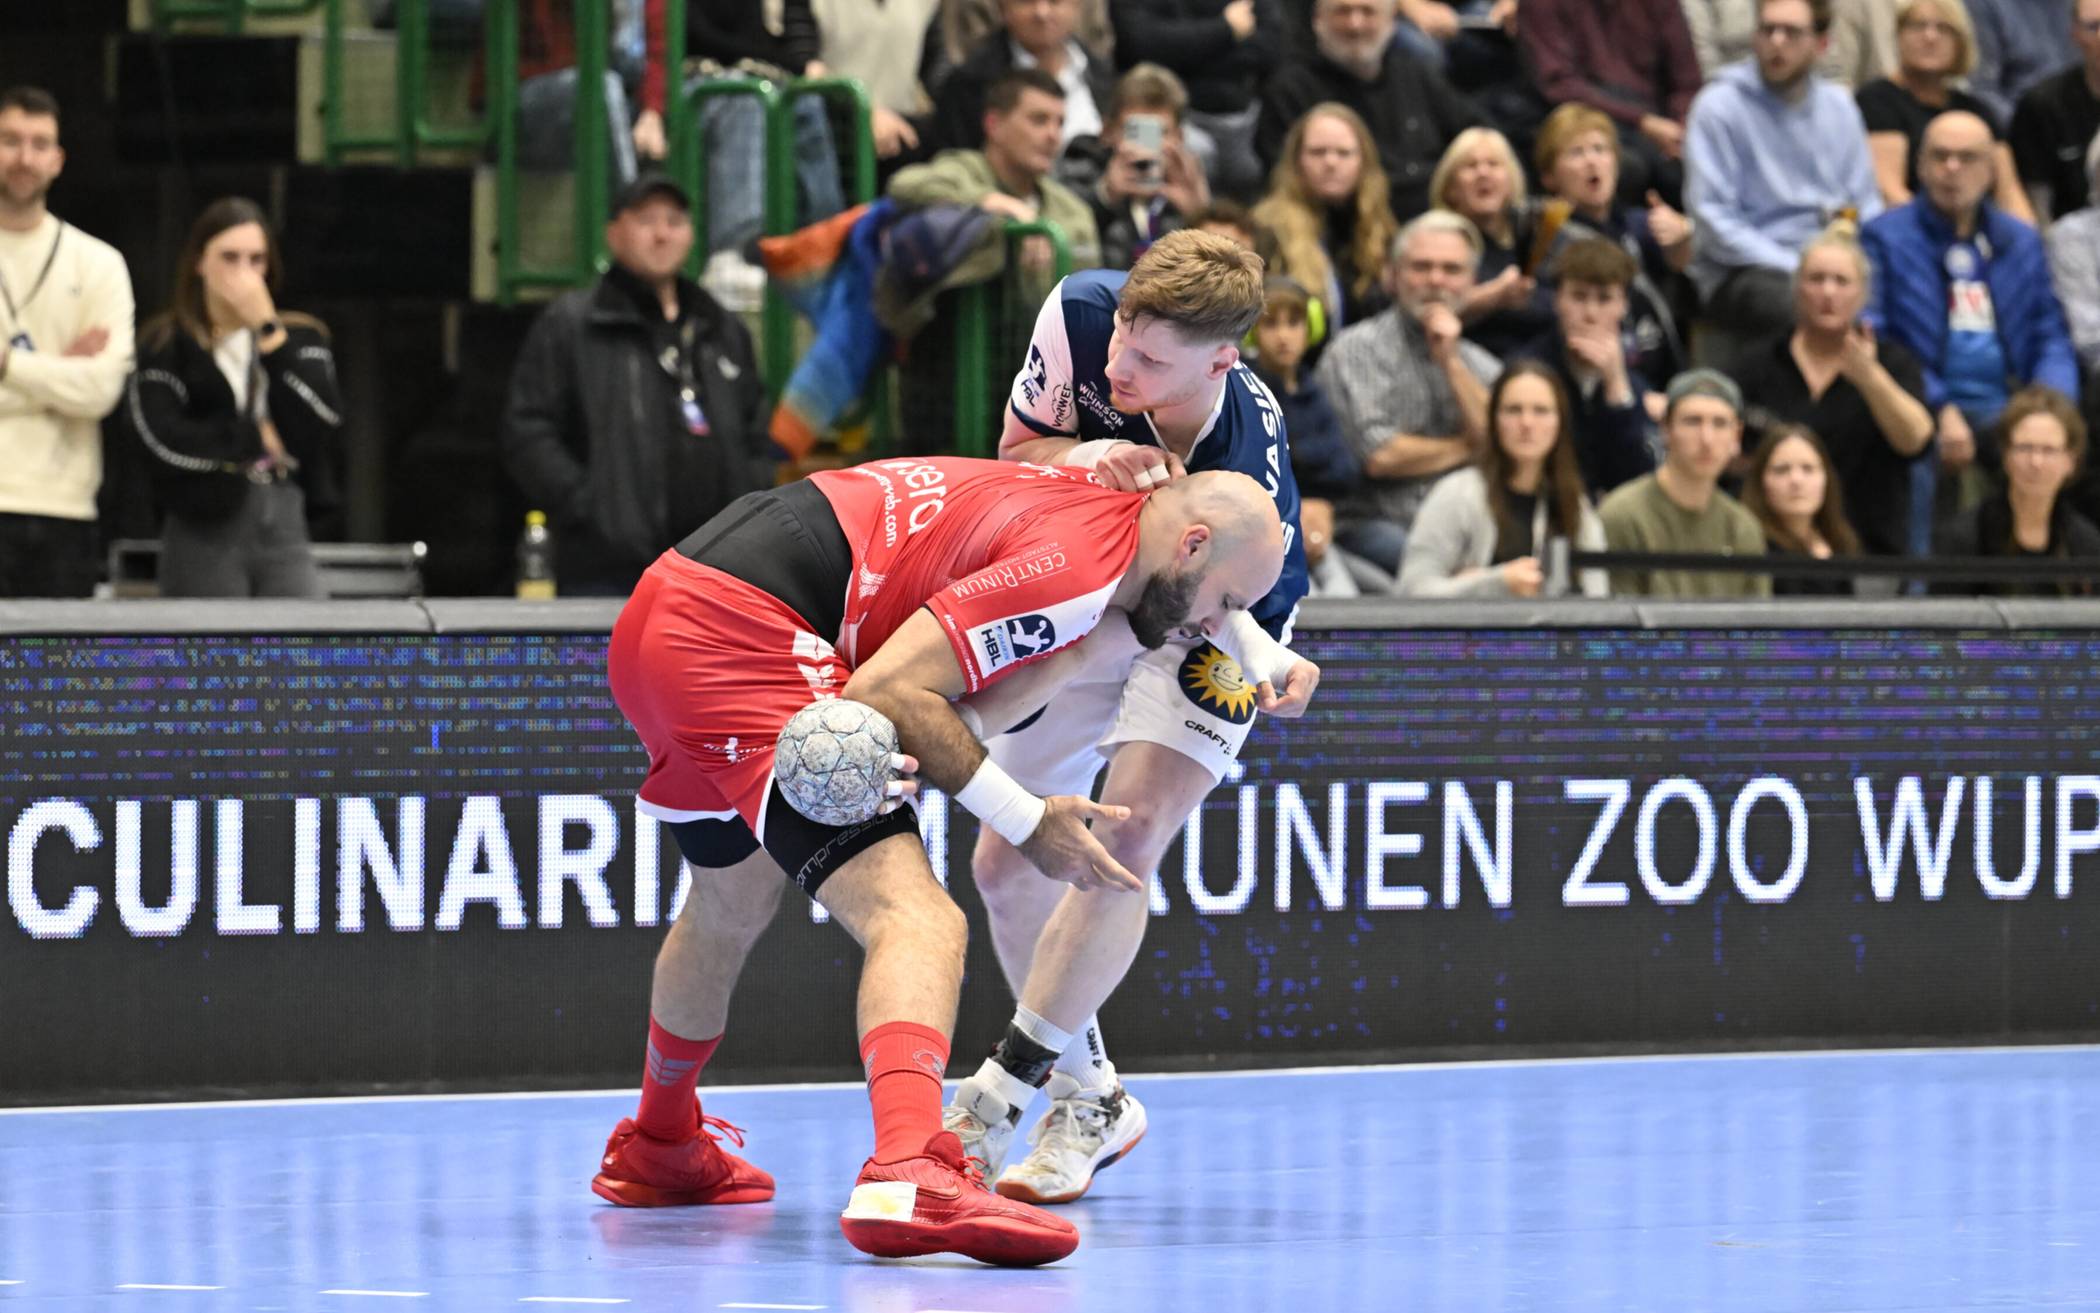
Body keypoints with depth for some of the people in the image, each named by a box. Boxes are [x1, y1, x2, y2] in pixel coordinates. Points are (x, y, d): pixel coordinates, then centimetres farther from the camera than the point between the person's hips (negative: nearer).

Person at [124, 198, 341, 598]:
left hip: (286, 524, 2)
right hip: (204, 532, -2)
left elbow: (324, 421, -3)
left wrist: (268, 329, -4)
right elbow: (167, 441, -10)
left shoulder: (301, 337, 15)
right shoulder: (164, 346, 4)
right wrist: (260, 438, -1)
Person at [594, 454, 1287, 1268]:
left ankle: (657, 1153, 55)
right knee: (919, 925, -21)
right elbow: (890, 692, -16)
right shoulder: (1077, 563, -13)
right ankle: (908, 1178, -44)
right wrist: (1028, 826, -9)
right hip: (743, 641, -11)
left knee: (732, 909, 33)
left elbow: (971, 712, 8)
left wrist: (1109, 632, 2)